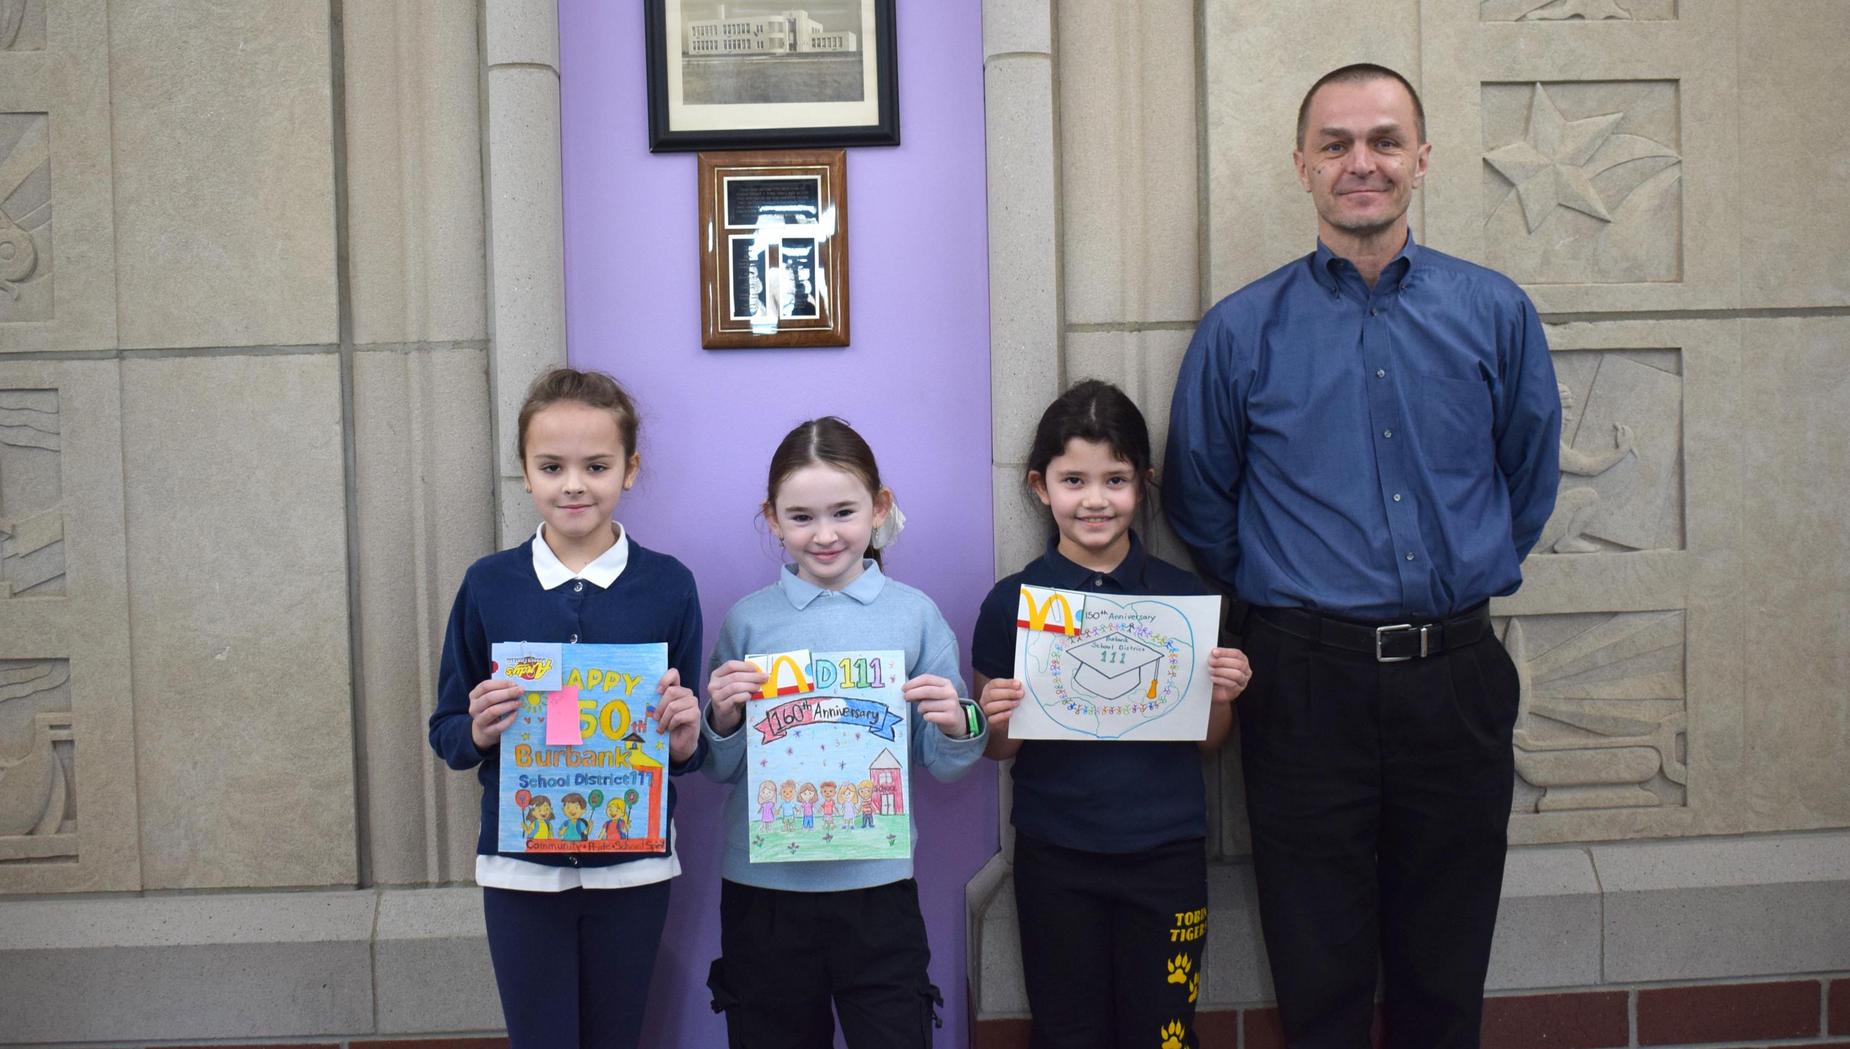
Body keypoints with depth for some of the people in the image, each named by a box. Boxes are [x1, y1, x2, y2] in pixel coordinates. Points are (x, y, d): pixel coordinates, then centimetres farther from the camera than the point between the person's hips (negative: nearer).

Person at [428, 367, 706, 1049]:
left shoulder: (668, 586, -3)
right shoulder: (488, 585, -2)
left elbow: (688, 746, 4)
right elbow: (447, 733, 4)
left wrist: (685, 740, -18)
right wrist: (477, 731, -18)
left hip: (633, 865, 0)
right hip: (521, 867, 0)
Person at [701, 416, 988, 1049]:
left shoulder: (914, 615, -1)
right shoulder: (748, 619, 0)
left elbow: (942, 765, 4)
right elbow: (719, 769, 5)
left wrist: (957, 725, -16)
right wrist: (724, 717, -14)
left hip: (877, 883, 0)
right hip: (763, 887, 1)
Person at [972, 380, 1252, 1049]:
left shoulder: (1183, 595, -2)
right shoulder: (1010, 604, -4)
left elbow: (1207, 742, 6)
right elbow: (999, 751, 2)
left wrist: (1222, 696, -13)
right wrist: (997, 722, -19)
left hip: (1165, 853, 1)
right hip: (1055, 859, 0)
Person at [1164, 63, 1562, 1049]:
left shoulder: (1495, 312, 4)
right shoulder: (1240, 330, -1)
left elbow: (1528, 483, 15)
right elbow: (1200, 505, 9)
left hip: (1456, 675, 2)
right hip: (1305, 680, -1)